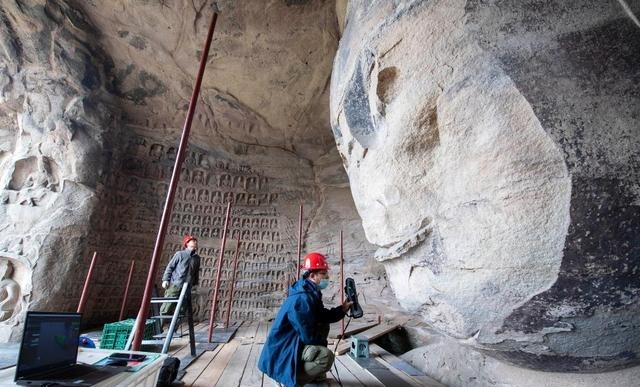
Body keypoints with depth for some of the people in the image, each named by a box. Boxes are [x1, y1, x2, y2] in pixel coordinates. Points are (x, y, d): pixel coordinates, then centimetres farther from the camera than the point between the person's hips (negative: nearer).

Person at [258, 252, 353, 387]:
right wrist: (323, 343, -5)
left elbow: (323, 317, 11)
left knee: (324, 326, 15)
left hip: (294, 342, 11)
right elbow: (308, 336, -25)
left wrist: (342, 309, -2)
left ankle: (314, 374, 20)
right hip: (282, 350, -11)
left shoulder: (312, 293, 5)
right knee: (326, 356, -26)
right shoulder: (302, 298, -27)